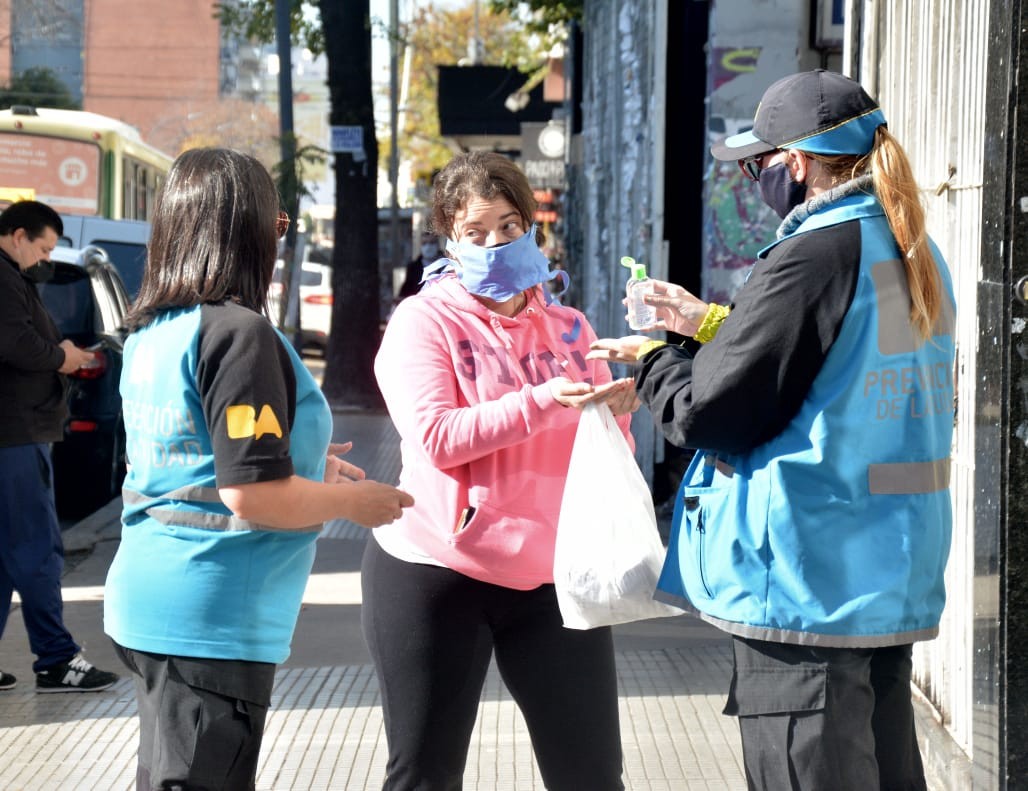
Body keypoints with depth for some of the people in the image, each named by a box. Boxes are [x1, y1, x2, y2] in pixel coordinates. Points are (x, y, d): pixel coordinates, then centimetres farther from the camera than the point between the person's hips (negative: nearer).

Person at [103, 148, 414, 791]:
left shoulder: (152, 332, 9)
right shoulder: (240, 334, -17)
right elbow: (251, 496, -22)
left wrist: (299, 464, 22)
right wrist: (354, 502, -6)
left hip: (148, 601, 9)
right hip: (213, 618, -9)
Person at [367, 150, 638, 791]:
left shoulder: (567, 327, 10)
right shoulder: (424, 320, -2)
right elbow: (435, 437, -16)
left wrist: (617, 408, -13)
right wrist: (541, 402, -23)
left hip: (552, 576, 3)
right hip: (436, 575, -3)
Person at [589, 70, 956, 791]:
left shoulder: (810, 259, -18)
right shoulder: (918, 260, 9)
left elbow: (709, 412, -15)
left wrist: (652, 360, 5)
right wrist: (713, 323, 21)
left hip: (805, 583, -9)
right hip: (895, 578, 9)